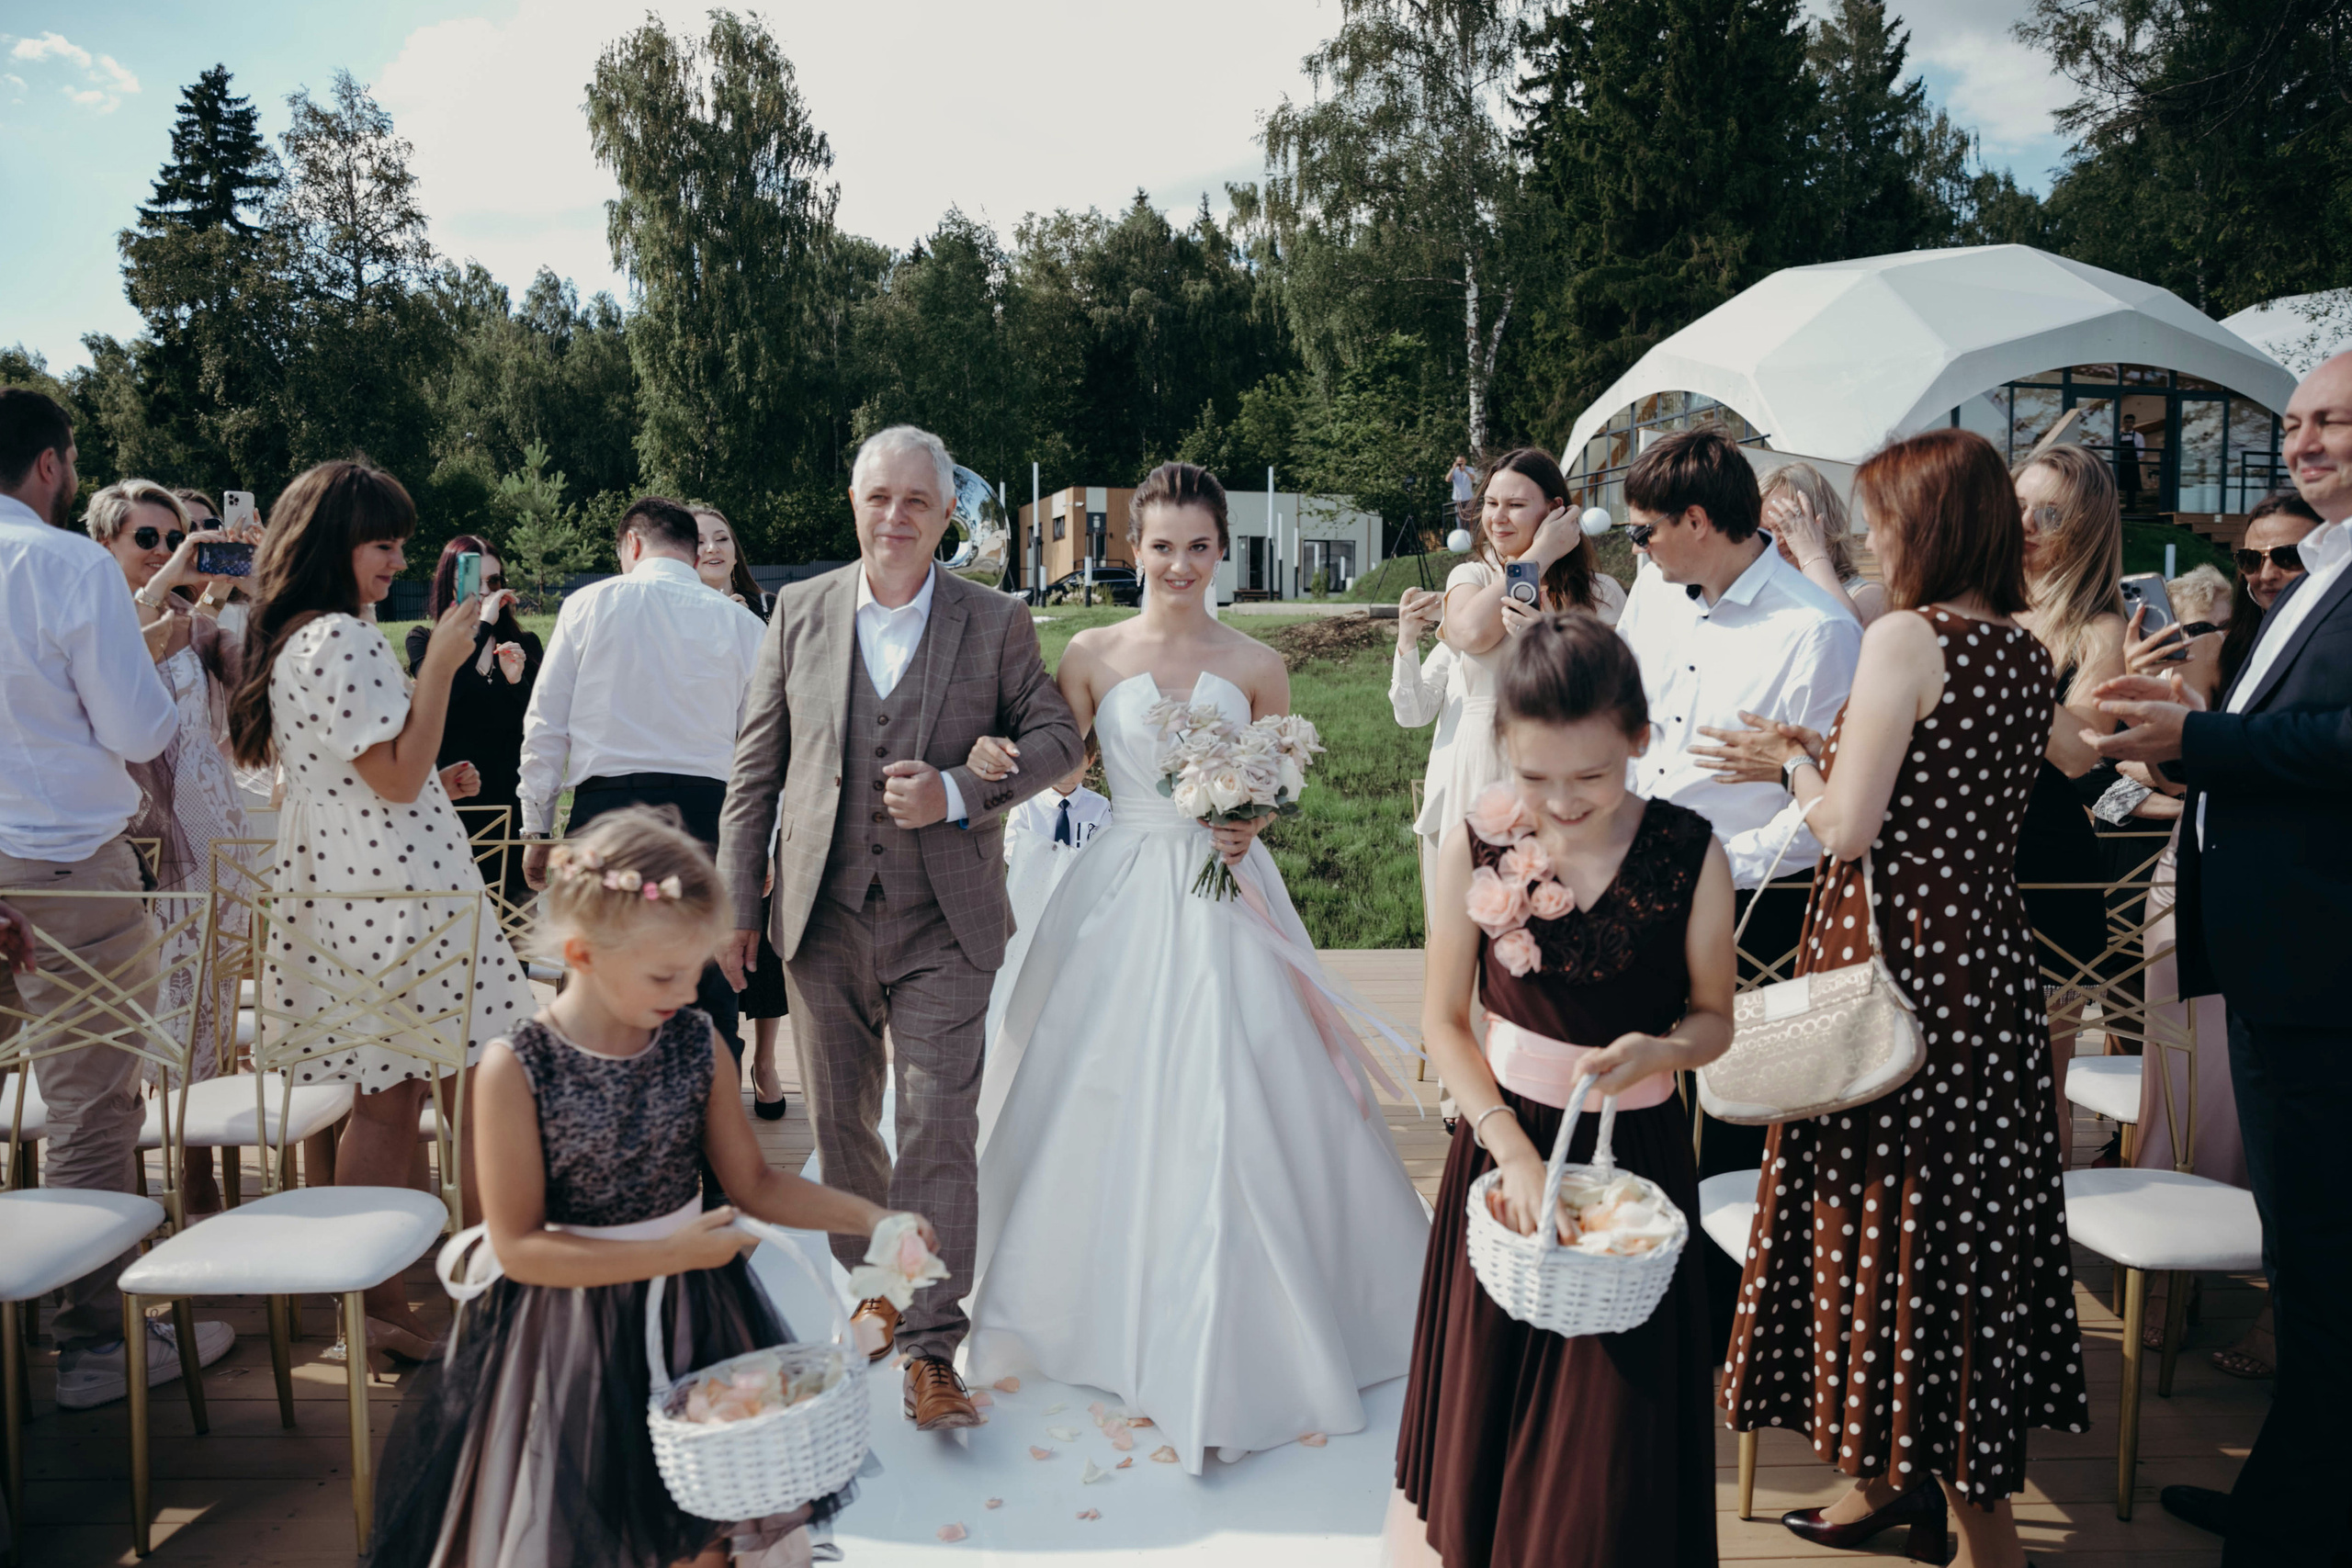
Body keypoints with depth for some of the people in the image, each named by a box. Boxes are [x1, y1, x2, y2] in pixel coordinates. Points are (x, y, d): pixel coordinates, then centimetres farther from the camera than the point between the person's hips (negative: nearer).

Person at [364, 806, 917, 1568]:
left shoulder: (696, 1045, -7)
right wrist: (673, 1253, -23)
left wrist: (869, 1219, -9)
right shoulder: (515, 1070, -18)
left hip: (695, 1314, 4)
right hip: (569, 1333, -3)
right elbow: (519, 1248, -16)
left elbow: (754, 1183, 3)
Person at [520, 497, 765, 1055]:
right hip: (709, 810, 1)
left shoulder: (589, 604, 7)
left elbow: (546, 725, 5)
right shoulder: (741, 623, 9)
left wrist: (537, 829, 12)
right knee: (710, 998, 6)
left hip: (609, 804, 0)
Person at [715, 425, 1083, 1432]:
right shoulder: (799, 613, 5)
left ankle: (931, 1347, 6)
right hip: (822, 921, 3)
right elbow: (755, 768, 7)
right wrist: (737, 902, 3)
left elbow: (1056, 737, 1)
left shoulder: (998, 622, -1)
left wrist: (956, 792, -16)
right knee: (840, 1123, 15)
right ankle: (876, 1285, 37)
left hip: (944, 925, -2)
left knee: (940, 1134, -4)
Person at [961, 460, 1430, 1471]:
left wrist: (1249, 825, -12)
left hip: (1225, 901, 0)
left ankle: (1223, 1348, 11)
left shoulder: (1256, 666, 3)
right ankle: (1113, 1304, 31)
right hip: (1122, 896, 1)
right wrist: (994, 762, -20)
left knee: (1229, 1113, -3)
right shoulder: (1093, 655, 2)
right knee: (1113, 1104, 7)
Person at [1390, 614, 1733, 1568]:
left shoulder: (1690, 855, -12)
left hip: (1637, 1154, -1)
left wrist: (1656, 1049, -22)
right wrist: (1511, 1147, -14)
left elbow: (1712, 1018, 0)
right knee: (1488, 1395, 17)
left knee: (1616, 1426, 7)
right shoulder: (1476, 846, -11)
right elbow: (1444, 1020, -4)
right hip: (1506, 1140, 1)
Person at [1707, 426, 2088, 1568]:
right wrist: (1825, 751, 13)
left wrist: (1792, 760, 0)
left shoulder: (1905, 637, -16)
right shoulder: (2027, 652, 8)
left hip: (1893, 949, -8)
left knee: (1891, 1209, 4)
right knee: (1972, 1205, 17)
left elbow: (1848, 827, -18)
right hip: (1989, 948, 8)